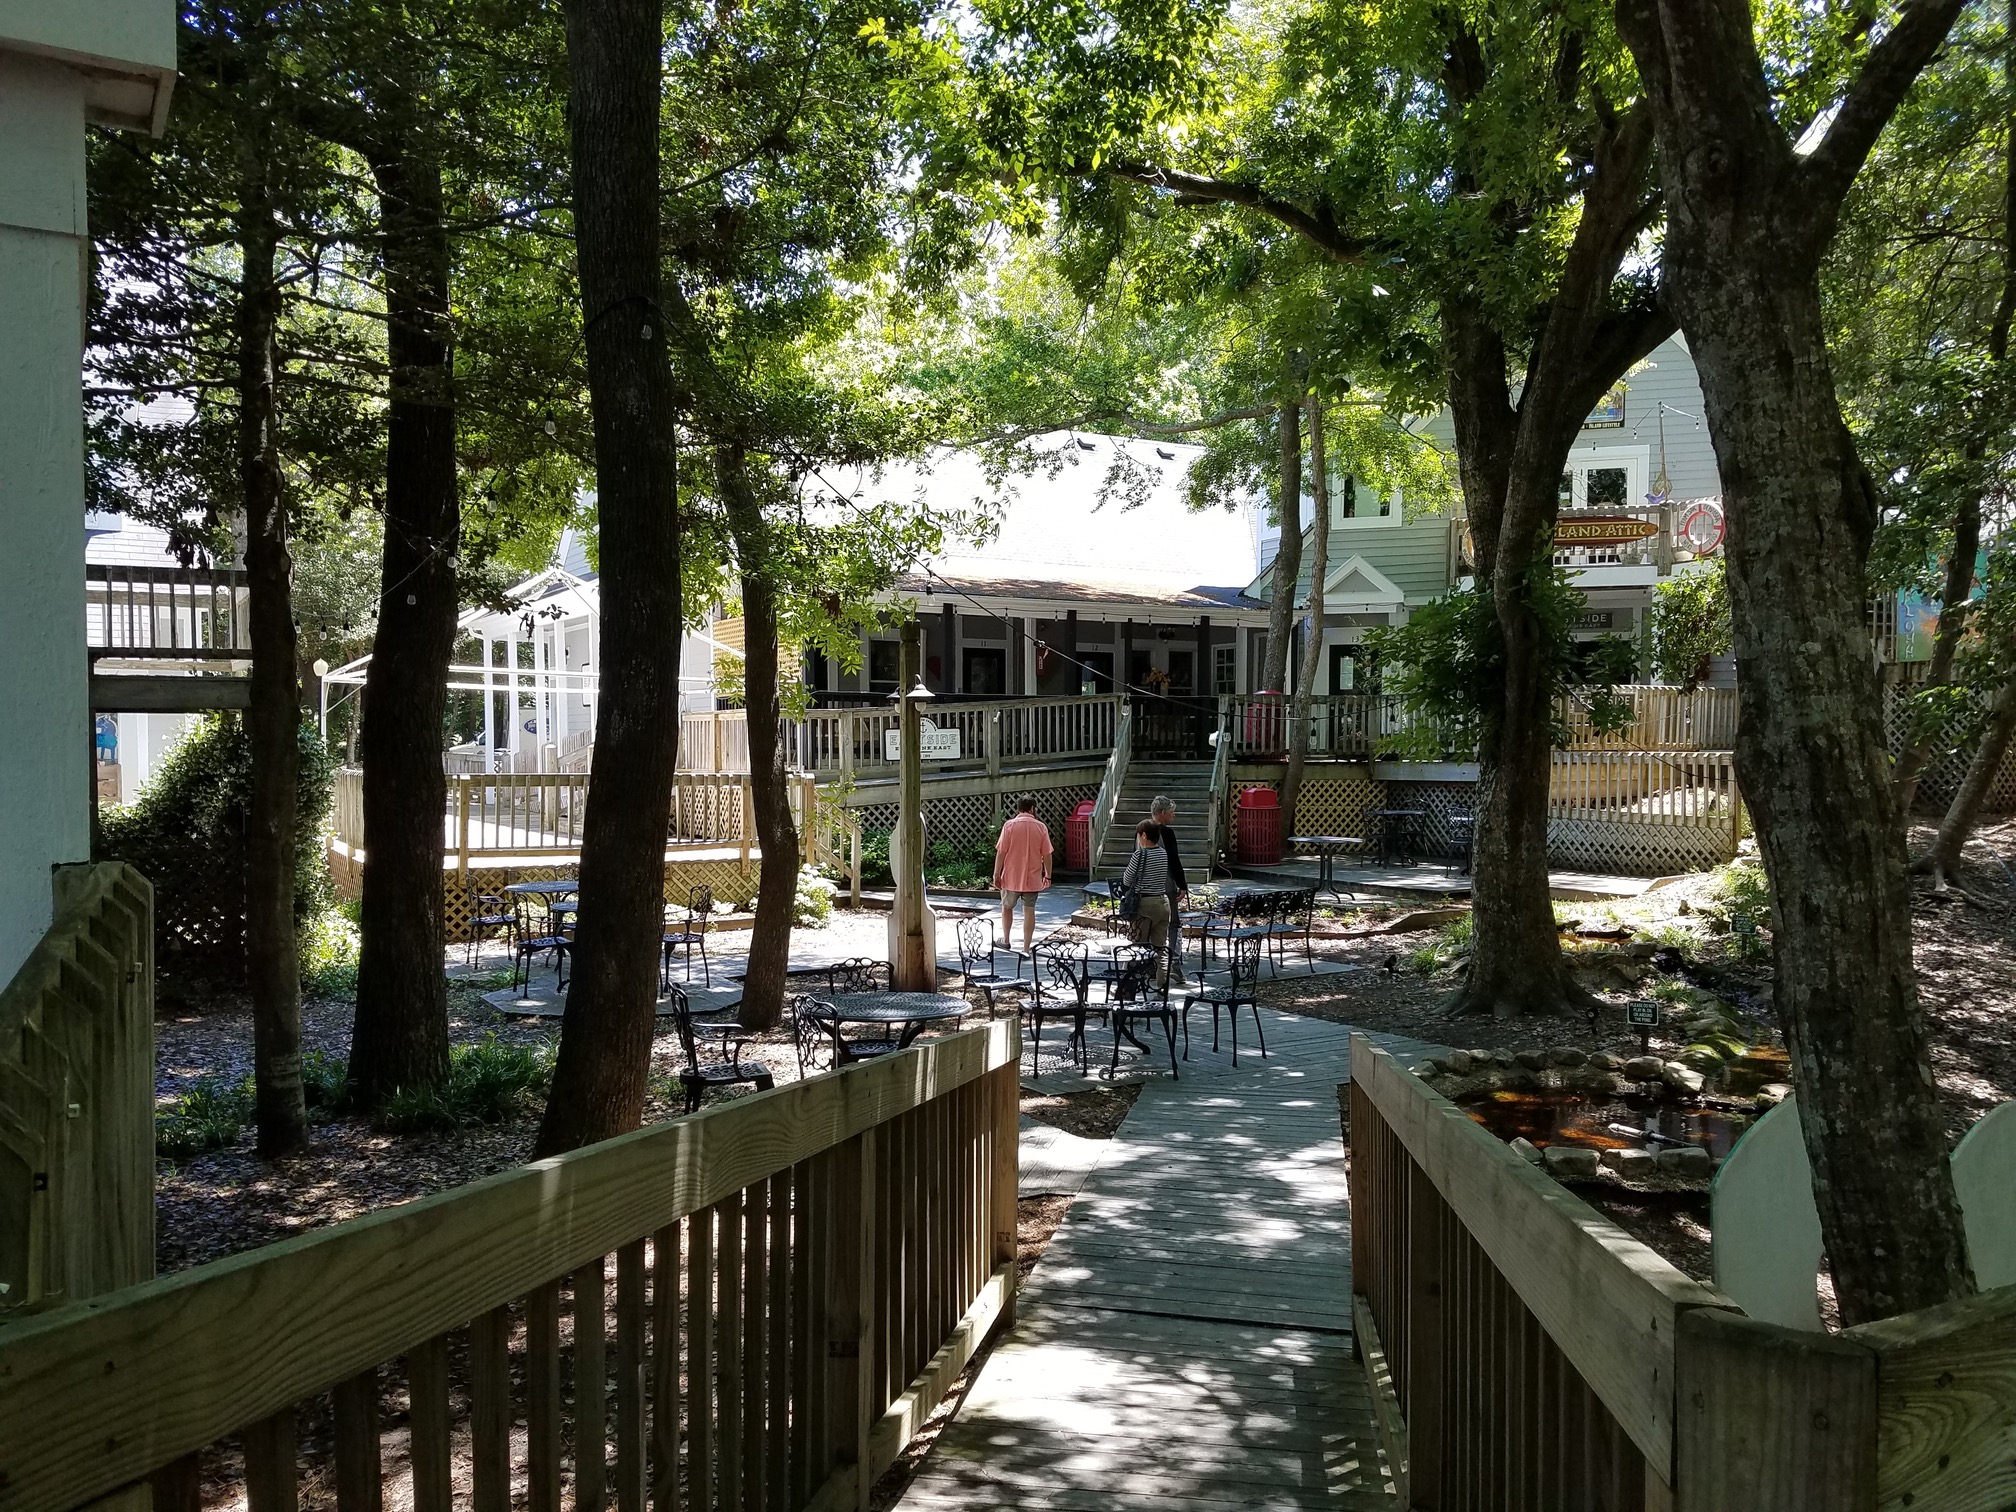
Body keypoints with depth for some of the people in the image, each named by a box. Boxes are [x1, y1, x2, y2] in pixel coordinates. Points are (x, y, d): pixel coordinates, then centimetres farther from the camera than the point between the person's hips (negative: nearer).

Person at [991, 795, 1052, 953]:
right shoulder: (1041, 827, -3)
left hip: (1011, 877, -1)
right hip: (1032, 878, 1)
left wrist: (997, 874, -2)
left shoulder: (1009, 825, -8)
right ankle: (1026, 948, 5)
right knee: (1029, 911, 6)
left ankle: (1006, 940, 31)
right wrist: (1047, 876, 10)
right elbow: (1046, 854, -1)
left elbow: (1001, 852, -9)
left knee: (1007, 907, 21)